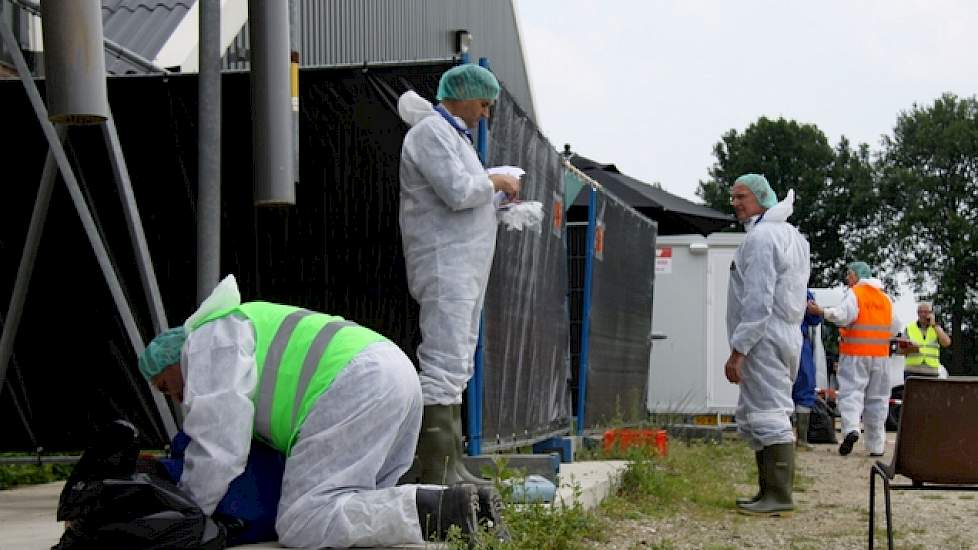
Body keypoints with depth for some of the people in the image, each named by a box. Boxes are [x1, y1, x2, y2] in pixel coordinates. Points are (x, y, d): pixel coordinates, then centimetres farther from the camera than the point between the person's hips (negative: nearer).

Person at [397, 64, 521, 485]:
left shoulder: (452, 133, 20)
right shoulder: (432, 134, -10)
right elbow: (458, 192, -22)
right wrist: (496, 182, -3)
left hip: (464, 268, 11)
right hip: (444, 265, -11)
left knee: (455, 367, 10)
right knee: (445, 367, -16)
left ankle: (452, 466, 14)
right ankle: (434, 474, -19)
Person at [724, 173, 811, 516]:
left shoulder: (760, 237, -14)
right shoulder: (790, 235, 18)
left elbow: (758, 302, -21)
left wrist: (737, 351, -19)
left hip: (763, 340, -11)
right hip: (787, 336, 11)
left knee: (769, 416, -9)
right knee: (754, 417, 15)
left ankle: (779, 497, -7)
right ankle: (769, 491, 19)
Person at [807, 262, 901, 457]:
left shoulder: (854, 293, -3)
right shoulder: (885, 298, 15)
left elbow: (844, 315, -19)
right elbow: (894, 328, 16)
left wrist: (822, 311, -20)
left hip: (855, 353, -5)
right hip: (880, 354, 5)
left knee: (851, 391, -7)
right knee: (877, 398, 8)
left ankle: (851, 428, -32)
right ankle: (876, 446, 9)